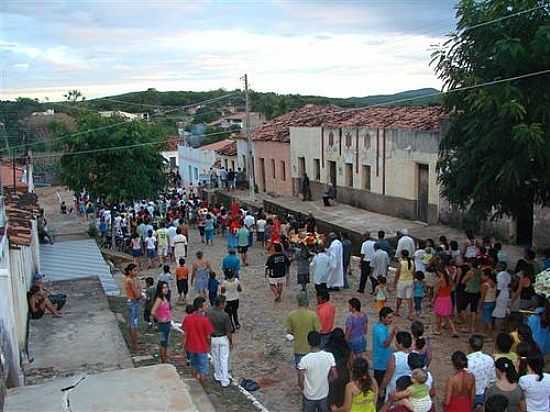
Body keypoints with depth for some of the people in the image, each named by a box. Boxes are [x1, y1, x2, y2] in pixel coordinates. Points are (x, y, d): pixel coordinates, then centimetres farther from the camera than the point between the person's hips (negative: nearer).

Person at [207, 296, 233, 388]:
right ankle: (225, 381, 12)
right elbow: (228, 331, -18)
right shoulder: (225, 315, -25)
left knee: (215, 358, 22)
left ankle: (218, 376, 39)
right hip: (223, 338, -3)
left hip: (212, 338, 3)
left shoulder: (208, 312, -15)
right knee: (224, 359, 9)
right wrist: (231, 341, -2)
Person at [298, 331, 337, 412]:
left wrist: (303, 389, 2)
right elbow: (334, 375, -9)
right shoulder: (329, 356, -17)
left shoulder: (304, 360, -25)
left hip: (309, 396, -2)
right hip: (324, 394, 2)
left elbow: (300, 381, -19)